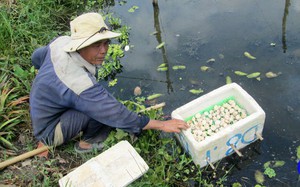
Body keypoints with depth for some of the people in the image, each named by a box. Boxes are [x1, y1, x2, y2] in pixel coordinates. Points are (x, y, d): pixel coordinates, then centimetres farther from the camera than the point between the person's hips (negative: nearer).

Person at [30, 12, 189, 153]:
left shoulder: (61, 41, -15)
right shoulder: (80, 85, -37)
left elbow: (36, 58, 6)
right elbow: (118, 116, -31)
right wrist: (162, 125, -25)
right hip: (49, 132, -8)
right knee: (104, 107, -26)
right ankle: (87, 143, 1)